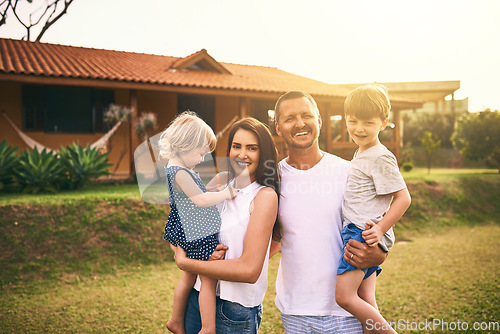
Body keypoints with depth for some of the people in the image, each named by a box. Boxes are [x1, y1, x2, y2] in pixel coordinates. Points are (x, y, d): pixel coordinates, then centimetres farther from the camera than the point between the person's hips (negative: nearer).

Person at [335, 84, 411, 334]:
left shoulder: (381, 158, -12)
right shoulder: (360, 155, 17)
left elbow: (403, 198, -15)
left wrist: (380, 229, -17)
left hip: (365, 235, -10)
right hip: (355, 232, 10)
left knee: (344, 295, -14)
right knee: (365, 301, 11)